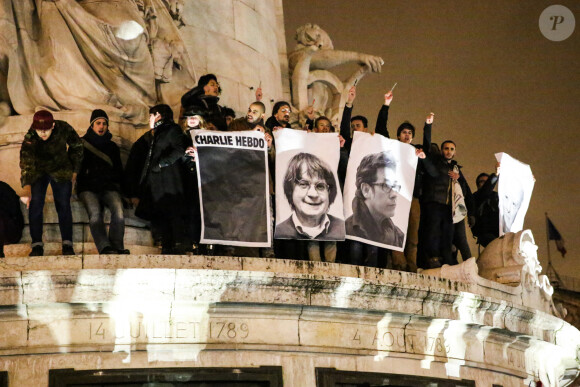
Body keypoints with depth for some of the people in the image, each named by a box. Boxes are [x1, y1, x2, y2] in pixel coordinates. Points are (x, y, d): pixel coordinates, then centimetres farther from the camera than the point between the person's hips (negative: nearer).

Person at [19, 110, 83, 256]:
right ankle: (37, 245, -11)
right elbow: (26, 163, -38)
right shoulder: (30, 138, -28)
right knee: (35, 204, -16)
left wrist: (74, 171, 0)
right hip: (38, 172, -1)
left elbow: (77, 147, -2)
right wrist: (27, 188, -51)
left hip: (61, 171, 1)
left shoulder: (64, 129, -22)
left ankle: (67, 244, -9)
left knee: (63, 204, -12)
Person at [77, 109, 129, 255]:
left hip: (109, 187, 2)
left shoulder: (112, 146, 26)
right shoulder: (81, 144, 19)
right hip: (88, 188, -2)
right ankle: (104, 247, -48)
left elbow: (119, 172, 29)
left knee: (118, 210, -33)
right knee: (94, 212, -35)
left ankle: (117, 246, -36)